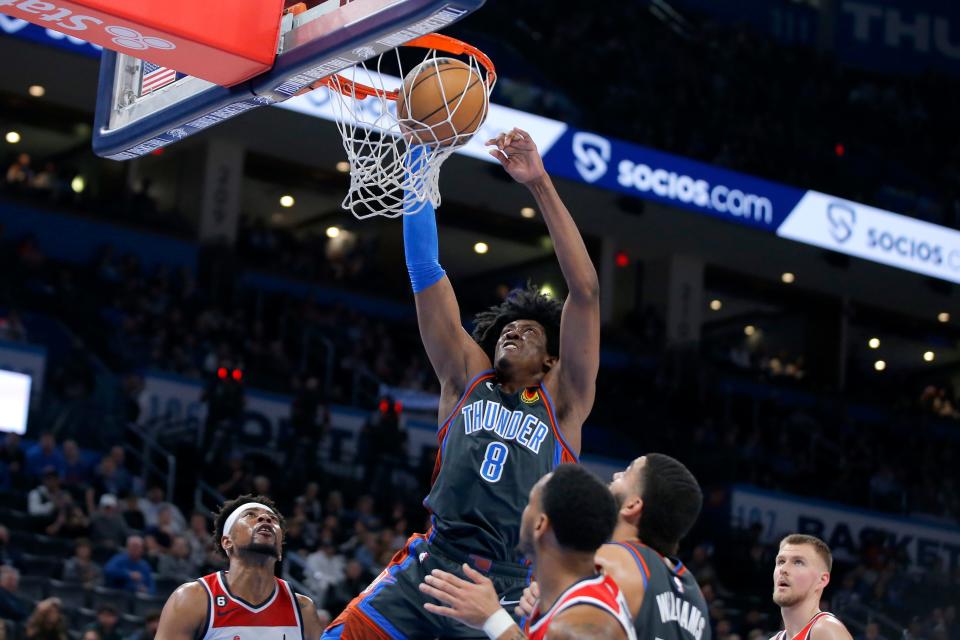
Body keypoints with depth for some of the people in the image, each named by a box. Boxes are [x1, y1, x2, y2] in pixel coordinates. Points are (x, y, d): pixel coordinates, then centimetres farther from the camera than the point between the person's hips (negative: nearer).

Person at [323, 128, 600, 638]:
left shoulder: (562, 401, 11)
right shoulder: (467, 378, 16)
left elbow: (585, 292, 1)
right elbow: (424, 270, 12)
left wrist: (540, 185, -3)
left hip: (510, 587, -1)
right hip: (431, 564, 1)